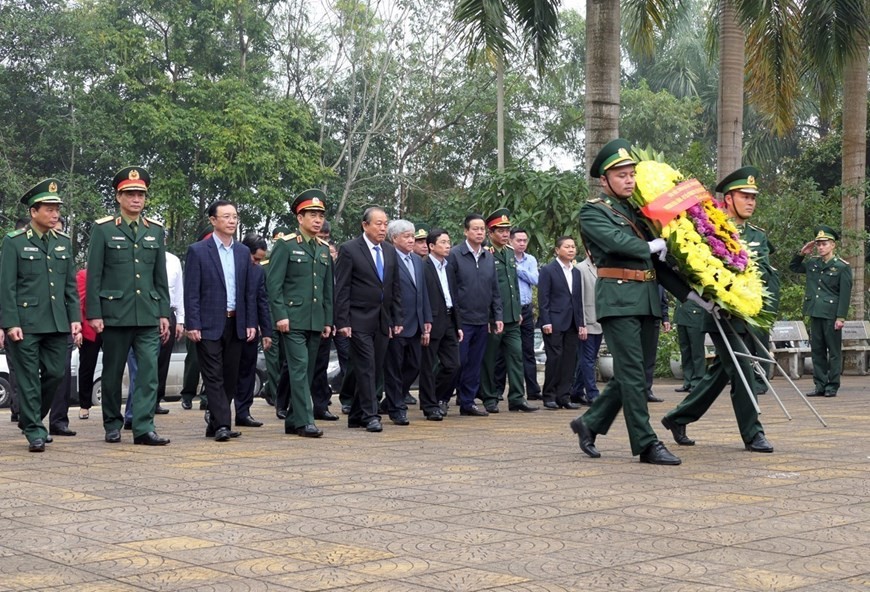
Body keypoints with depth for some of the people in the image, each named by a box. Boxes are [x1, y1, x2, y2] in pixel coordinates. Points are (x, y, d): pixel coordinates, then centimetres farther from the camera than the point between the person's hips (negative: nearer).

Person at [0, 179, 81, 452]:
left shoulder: (63, 242, 12)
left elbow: (71, 285, 14)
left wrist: (75, 318, 6)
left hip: (57, 323, 5)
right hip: (26, 323, -5)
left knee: (56, 373, 6)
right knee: (28, 377, 0)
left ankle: (30, 418, 27)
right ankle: (34, 431, 8)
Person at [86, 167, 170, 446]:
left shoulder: (155, 230, 11)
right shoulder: (103, 229, 1)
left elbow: (161, 276, 12)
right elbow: (93, 275, -1)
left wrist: (164, 314, 8)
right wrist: (94, 314, -7)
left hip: (148, 316, 3)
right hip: (115, 314, -2)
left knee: (150, 372, -6)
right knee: (113, 373, 7)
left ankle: (143, 428, -4)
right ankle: (112, 425, 20)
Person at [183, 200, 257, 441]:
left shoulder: (243, 252, 12)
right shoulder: (198, 251, -2)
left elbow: (250, 291, 13)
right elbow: (191, 292, -6)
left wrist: (251, 323, 5)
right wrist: (193, 325, -12)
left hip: (236, 324, 5)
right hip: (209, 324, -5)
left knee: (230, 377, 7)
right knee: (214, 377, -6)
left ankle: (215, 423, 16)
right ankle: (222, 424, -8)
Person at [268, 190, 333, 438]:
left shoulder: (324, 249, 15)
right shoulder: (285, 245, -3)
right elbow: (274, 284, -7)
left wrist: (328, 321, 14)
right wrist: (280, 315, -14)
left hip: (316, 322, 6)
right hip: (293, 321, -6)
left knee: (307, 371, 8)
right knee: (299, 368, -12)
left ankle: (293, 421, 15)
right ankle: (305, 422, -12)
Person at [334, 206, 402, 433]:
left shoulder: (390, 251, 12)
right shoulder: (349, 249, -6)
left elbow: (396, 288, 15)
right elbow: (342, 289, -8)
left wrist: (397, 319, 10)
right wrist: (343, 322, -13)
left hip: (382, 321, 6)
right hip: (359, 320, -6)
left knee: (375, 370, 7)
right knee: (366, 367, -8)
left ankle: (356, 415, 16)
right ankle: (370, 415, -5)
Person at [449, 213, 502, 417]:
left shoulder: (489, 257, 12)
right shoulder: (455, 255, -6)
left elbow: (495, 290, 15)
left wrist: (497, 316, 8)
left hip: (482, 321, 5)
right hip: (461, 321, -5)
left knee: (475, 364, 8)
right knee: (458, 363, -4)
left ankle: (467, 402, 16)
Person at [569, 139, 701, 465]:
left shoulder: (637, 211, 20)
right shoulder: (593, 211, 0)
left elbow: (660, 263, 18)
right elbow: (617, 242, -17)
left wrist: (691, 295, 11)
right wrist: (655, 246, -2)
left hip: (647, 300, 7)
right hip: (618, 298, -7)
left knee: (633, 373, 10)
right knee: (632, 373, -7)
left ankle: (590, 423, 23)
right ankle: (647, 444, -3)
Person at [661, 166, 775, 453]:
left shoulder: (759, 236, 15)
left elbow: (764, 270, 0)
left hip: (747, 316, 7)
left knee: (721, 372, 12)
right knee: (743, 370, -10)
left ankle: (677, 418, 24)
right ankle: (753, 434, -2)